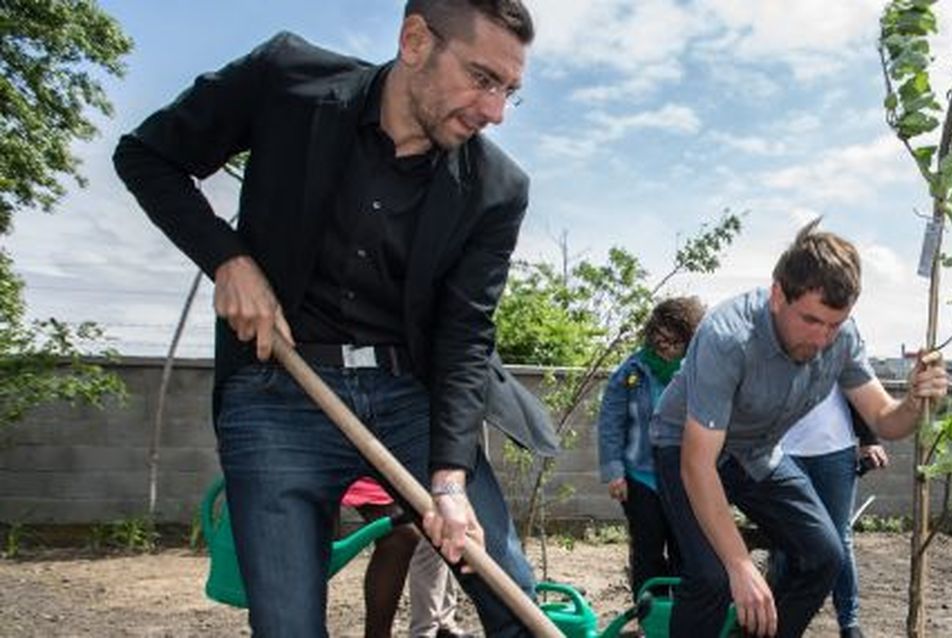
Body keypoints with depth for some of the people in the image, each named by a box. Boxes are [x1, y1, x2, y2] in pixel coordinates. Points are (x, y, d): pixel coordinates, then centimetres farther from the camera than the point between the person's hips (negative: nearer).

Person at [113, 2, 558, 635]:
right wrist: (228, 259, -10)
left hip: (413, 394, 2)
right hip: (278, 396, -1)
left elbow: (465, 337, -6)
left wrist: (451, 479, -19)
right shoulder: (286, 76, -8)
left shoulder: (496, 189, -5)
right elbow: (144, 156, 4)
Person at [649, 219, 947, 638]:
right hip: (688, 446, -6)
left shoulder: (842, 337, -17)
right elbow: (697, 465, -36)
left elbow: (884, 422, -7)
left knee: (823, 556, -4)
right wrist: (741, 566, -39)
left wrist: (914, 403, -32)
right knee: (712, 576, -23)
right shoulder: (727, 339, -37)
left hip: (759, 452, 6)